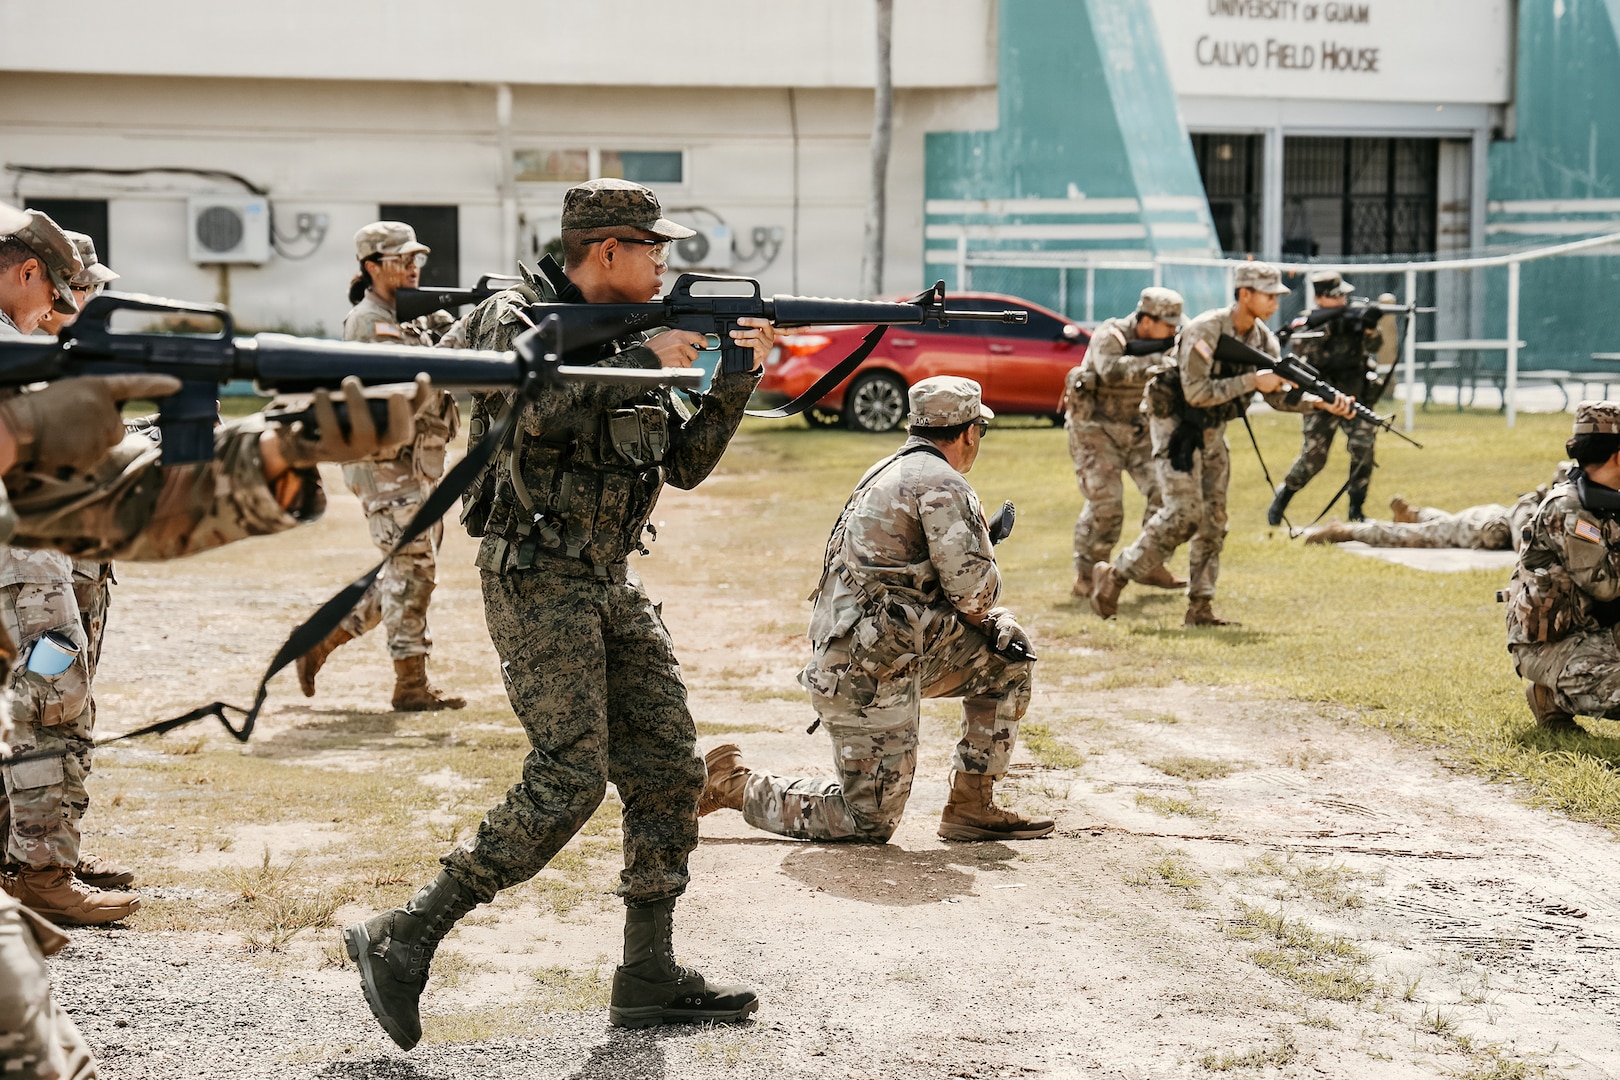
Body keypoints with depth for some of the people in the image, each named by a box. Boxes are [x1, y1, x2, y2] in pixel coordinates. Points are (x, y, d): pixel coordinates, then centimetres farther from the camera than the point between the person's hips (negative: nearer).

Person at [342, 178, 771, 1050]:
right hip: (539, 580, -8)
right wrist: (643, 359, -21)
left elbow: (685, 461, 15)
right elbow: (533, 411, -29)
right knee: (568, 780, -15)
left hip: (612, 584, 8)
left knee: (668, 767, 3)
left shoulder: (625, 336, 14)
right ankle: (402, 940, -6)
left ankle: (649, 978, 11)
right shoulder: (514, 318, -8)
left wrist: (735, 381, 2)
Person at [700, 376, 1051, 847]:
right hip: (870, 675, -10)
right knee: (870, 822, 0)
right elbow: (974, 588, -19)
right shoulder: (941, 483, -14)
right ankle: (734, 785, 8)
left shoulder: (888, 473, 16)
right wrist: (979, 613, 5)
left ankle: (971, 808, 14)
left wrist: (985, 619, 4)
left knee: (1008, 650, 13)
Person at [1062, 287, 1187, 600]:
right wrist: (1156, 361, -39)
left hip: (1136, 429, 6)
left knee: (1165, 490, -5)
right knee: (1105, 504, -12)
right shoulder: (1109, 336, -18)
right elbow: (1111, 370, -38)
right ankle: (1086, 578, 0)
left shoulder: (1162, 344, 0)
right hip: (1095, 429, -6)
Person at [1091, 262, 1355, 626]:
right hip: (1176, 425, -8)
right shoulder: (1204, 332, -24)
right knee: (1184, 513, -16)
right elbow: (1196, 392, -29)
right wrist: (1252, 381, -29)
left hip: (1212, 431, 8)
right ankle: (1115, 575, -5)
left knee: (1213, 519, 4)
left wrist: (1323, 403, -16)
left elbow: (1279, 394, 1)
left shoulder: (1264, 339, -1)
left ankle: (1201, 607, 8)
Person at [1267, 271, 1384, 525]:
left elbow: (1373, 345, -14)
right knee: (1313, 457, -5)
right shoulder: (1306, 324, -3)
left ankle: (1356, 509, 1)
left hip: (1357, 399, 2)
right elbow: (1304, 354, -18)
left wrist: (1371, 329, -35)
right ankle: (1281, 498, 19)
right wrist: (1325, 330, -28)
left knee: (1364, 451, -14)